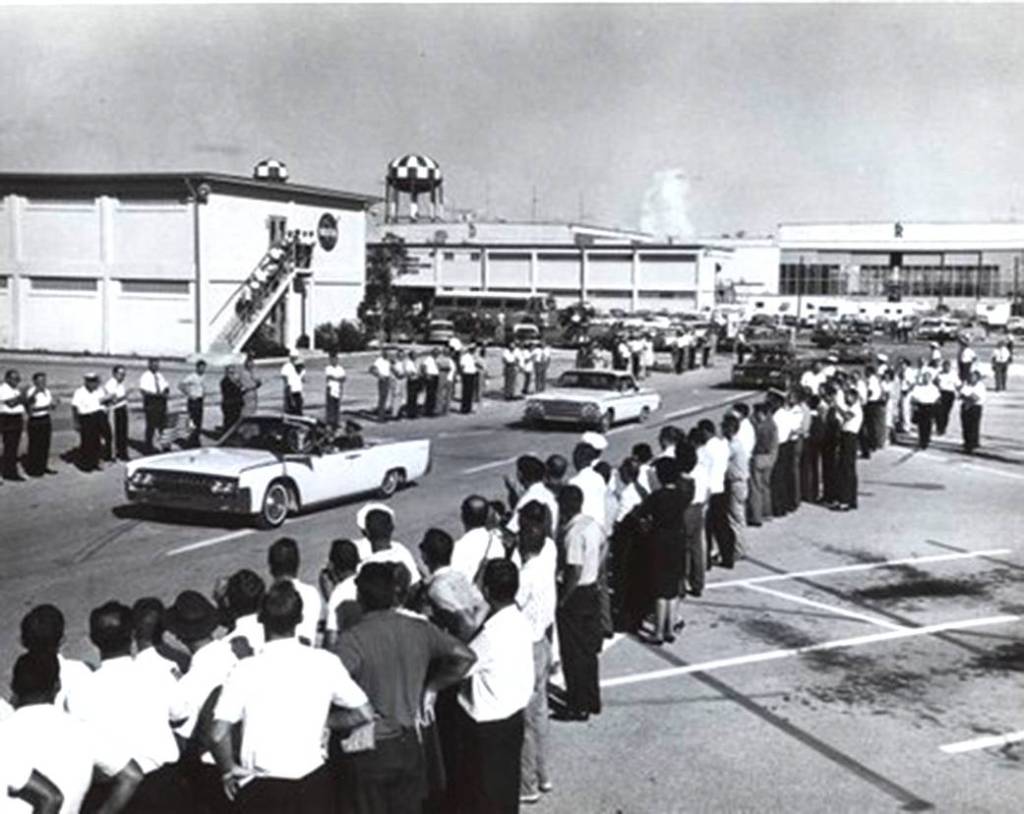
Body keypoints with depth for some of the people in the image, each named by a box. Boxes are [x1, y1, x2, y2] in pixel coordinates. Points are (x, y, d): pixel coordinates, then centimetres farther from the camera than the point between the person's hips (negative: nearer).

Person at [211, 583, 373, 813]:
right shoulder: (325, 663, -7)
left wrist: (228, 770, -1)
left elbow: (219, 734, -19)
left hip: (261, 789, -2)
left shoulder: (246, 670, -13)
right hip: (313, 783, 2)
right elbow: (364, 713, -1)